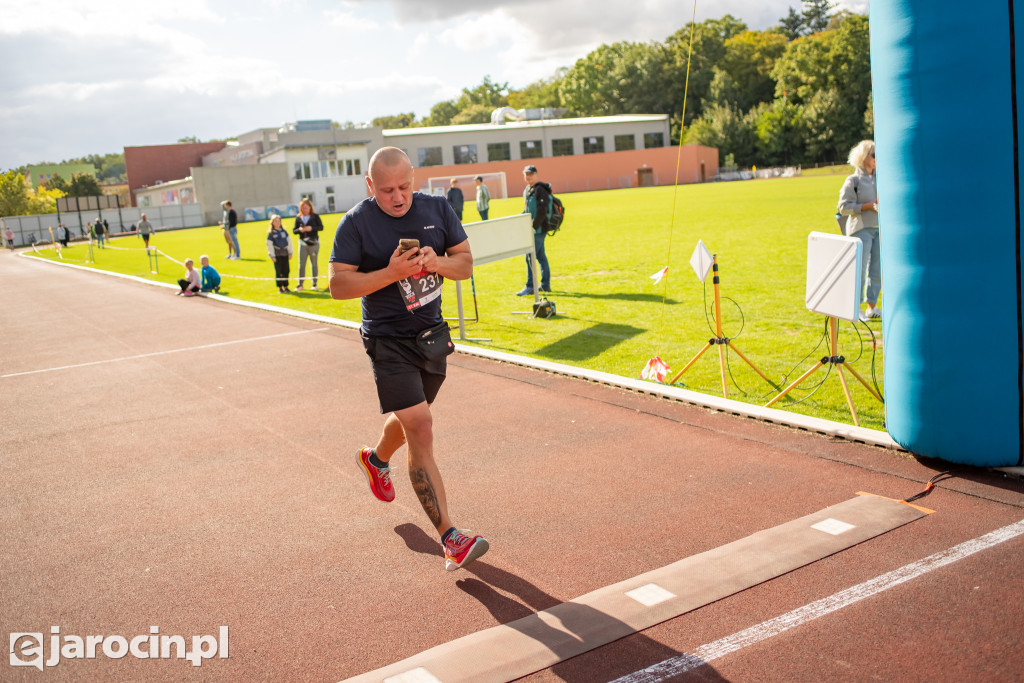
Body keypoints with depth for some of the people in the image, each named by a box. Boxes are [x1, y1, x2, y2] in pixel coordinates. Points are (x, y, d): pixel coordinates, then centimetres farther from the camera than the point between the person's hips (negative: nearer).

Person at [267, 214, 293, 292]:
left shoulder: (284, 231, 9)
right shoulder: (271, 233, -1)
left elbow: (289, 241, 11)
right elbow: (269, 244, -2)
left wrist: (290, 253, 6)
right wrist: (272, 256, -6)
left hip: (285, 253, 3)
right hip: (277, 253, -3)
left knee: (286, 270, 5)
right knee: (278, 271, 0)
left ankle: (285, 286, 15)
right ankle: (280, 287, 7)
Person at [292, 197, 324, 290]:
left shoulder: (315, 216, 2)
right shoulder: (298, 218, 8)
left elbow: (321, 227, -3)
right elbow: (294, 230, 9)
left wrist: (311, 228, -18)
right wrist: (299, 230, -12)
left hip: (314, 243, -2)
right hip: (302, 243, 2)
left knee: (314, 263, 5)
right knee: (301, 264, -4)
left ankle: (314, 283, 15)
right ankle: (300, 285, -1)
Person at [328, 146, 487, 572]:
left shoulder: (438, 209, 0)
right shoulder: (356, 223, -11)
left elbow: (465, 263, 5)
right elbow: (338, 285, -12)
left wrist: (438, 262, -18)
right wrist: (390, 273, -25)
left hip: (432, 334, 5)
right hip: (388, 341, -5)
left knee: (410, 419, 23)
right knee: (420, 430, -14)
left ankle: (376, 458, 58)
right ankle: (450, 538, -13)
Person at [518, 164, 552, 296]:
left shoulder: (540, 190, -14)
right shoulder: (526, 190, 14)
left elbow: (542, 211, -20)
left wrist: (534, 227, -22)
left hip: (538, 229, -9)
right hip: (532, 229, 9)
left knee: (530, 257, -9)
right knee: (541, 256, 13)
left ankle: (530, 287, -5)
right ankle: (545, 284, 20)